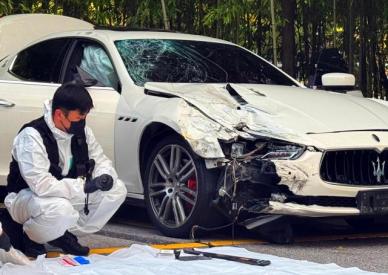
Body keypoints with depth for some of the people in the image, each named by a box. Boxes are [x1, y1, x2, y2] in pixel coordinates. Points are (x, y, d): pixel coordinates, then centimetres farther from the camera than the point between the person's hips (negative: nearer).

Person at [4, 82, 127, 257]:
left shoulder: (82, 132, -3)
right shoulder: (32, 136, -27)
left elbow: (101, 161, 7)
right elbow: (40, 185, -34)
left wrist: (105, 177, -19)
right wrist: (84, 187, -31)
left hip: (67, 195, 8)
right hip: (26, 196, -8)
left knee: (118, 190, -7)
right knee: (59, 208, -42)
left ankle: (67, 236, 2)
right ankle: (31, 239, -7)